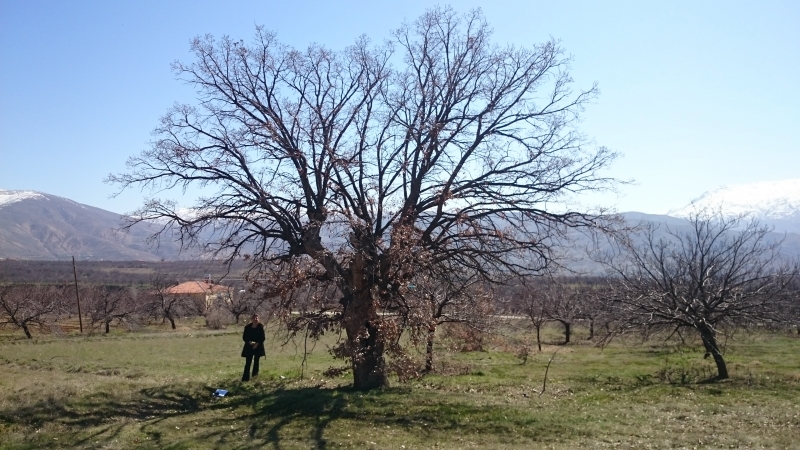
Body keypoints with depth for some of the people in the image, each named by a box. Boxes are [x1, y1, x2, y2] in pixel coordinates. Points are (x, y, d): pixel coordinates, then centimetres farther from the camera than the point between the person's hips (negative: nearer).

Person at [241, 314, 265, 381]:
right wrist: (250, 342, -16)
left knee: (256, 360, 11)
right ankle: (246, 377, -8)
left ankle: (255, 373, 30)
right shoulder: (247, 327, -4)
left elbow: (263, 337, -3)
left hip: (258, 346, 1)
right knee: (248, 362, -6)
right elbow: (244, 337, 0)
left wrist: (257, 343, -14)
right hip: (249, 346, -1)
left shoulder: (260, 327, -5)